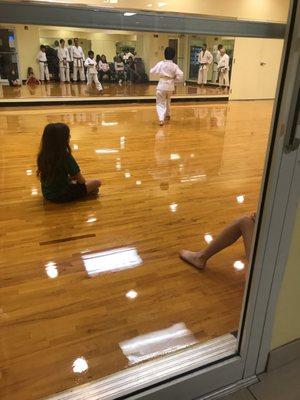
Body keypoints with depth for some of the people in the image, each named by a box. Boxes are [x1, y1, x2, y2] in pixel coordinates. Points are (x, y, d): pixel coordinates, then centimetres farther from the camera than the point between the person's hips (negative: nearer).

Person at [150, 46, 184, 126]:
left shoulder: (160, 64, -9)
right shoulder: (174, 66, -7)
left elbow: (152, 71, 0)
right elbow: (180, 76, -11)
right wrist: (174, 78, 7)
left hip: (162, 85, -2)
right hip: (170, 86, 3)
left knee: (160, 103, 1)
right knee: (167, 101, 27)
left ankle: (161, 118, -19)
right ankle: (167, 115, 44)